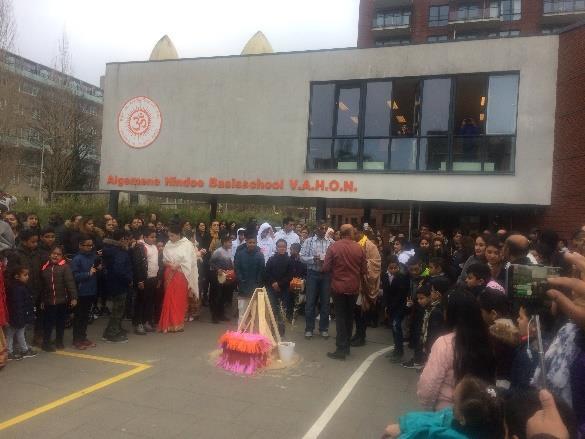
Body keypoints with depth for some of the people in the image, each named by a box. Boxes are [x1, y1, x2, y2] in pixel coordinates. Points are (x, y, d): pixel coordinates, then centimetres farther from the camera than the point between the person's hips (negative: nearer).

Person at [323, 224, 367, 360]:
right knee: (349, 316, 16)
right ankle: (346, 346, 26)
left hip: (339, 287, -2)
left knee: (340, 318, 5)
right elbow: (364, 270, -2)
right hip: (354, 287, 3)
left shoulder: (334, 247, -13)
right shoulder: (359, 248, -7)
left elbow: (326, 268, -11)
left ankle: (341, 350, 4)